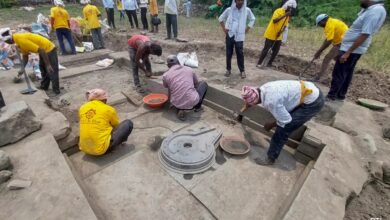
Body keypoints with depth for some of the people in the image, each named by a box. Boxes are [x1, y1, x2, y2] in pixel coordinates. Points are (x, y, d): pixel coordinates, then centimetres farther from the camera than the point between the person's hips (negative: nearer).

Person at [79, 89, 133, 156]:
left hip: (84, 148, 6)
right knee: (128, 123, 0)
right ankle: (109, 146, 8)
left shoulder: (82, 108, 6)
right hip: (101, 149, -6)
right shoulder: (108, 109, -6)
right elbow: (116, 125, 12)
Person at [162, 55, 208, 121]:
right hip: (193, 102, 0)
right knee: (203, 84, 26)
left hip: (177, 104, 1)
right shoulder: (189, 69, 8)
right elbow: (196, 83, 25)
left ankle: (180, 110, 12)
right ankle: (198, 106, 29)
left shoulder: (165, 75, 4)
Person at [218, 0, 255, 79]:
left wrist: (246, 29, 7)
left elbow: (252, 19, 16)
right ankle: (228, 69, 16)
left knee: (240, 54, -2)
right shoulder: (229, 9, 1)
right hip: (229, 35, 1)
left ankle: (242, 70, 9)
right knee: (228, 53, 4)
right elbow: (221, 18, 14)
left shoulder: (247, 10, 2)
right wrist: (224, 29, 5)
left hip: (239, 36, -1)